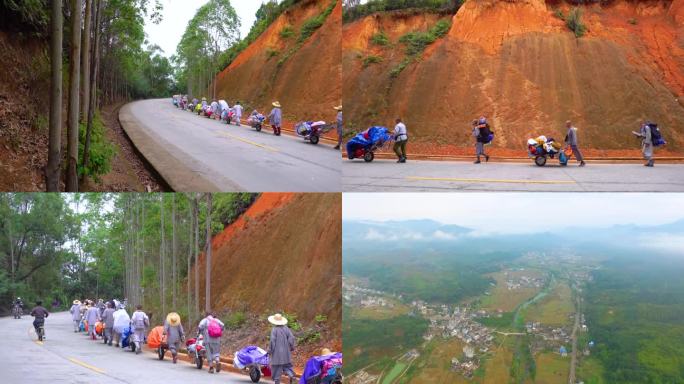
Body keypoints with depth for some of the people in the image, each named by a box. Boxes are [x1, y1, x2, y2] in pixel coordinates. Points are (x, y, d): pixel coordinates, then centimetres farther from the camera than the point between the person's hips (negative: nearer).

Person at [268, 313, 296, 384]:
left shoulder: (274, 329, -13)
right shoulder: (286, 328, 1)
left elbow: (272, 340, -16)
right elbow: (291, 338, -2)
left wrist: (270, 350, -7)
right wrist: (291, 347, 11)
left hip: (277, 352, -4)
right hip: (286, 352, 4)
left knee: (277, 367, 5)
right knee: (286, 365, 13)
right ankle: (291, 375, -13)